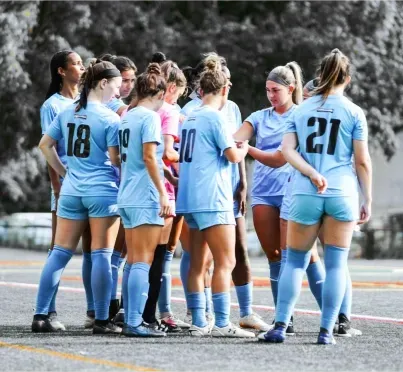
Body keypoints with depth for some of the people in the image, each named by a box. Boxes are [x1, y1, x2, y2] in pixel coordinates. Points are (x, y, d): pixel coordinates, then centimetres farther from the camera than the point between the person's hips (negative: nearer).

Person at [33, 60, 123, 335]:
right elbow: (116, 160, -10)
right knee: (102, 255, 0)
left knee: (60, 252, 8)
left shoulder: (67, 114, 8)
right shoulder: (110, 118, -10)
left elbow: (45, 144, 13)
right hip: (103, 192, -5)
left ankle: (40, 316, 5)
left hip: (71, 191, 5)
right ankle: (102, 321, 1)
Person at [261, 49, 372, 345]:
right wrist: (368, 200, 6)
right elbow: (363, 161, 0)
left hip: (305, 193, 2)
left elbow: (288, 150, -2)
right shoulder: (354, 113, 1)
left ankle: (280, 326, 1)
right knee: (336, 262, 5)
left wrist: (312, 174, -11)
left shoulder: (302, 110, 9)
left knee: (295, 260, 9)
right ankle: (327, 330, 3)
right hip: (343, 193, -2)